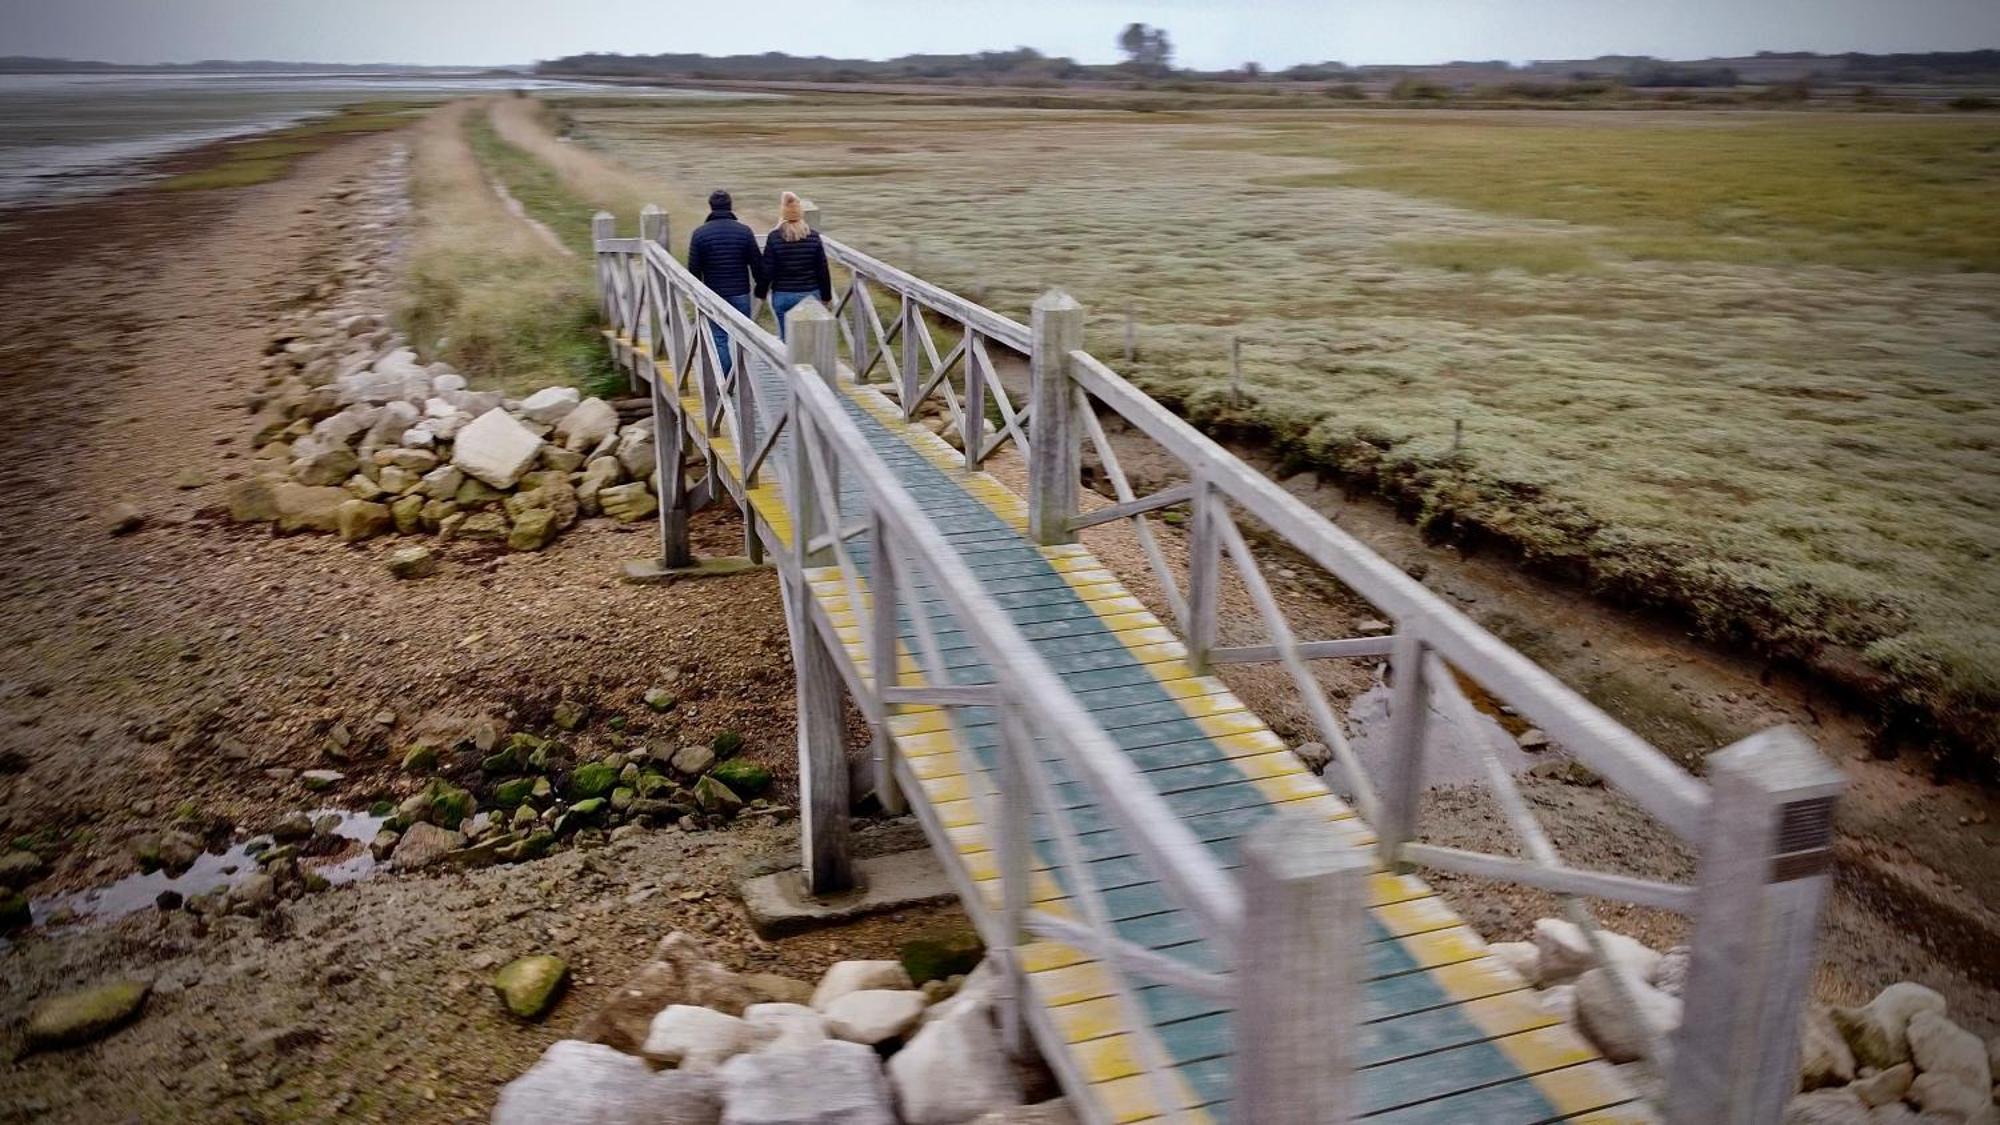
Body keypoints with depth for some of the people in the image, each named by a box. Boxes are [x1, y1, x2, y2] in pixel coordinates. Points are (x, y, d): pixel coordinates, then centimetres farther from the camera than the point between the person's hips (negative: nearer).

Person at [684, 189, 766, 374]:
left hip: (714, 296, 0)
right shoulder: (744, 231, -5)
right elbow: (757, 265, -3)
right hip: (740, 295, 0)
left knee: (719, 340, 6)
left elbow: (693, 269, -2)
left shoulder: (699, 233, -4)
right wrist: (761, 289, 11)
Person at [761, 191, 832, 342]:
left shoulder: (774, 237, -9)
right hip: (810, 295, 1)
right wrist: (826, 296, 11)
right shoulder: (813, 236, -4)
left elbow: (767, 271, -6)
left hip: (783, 296, -1)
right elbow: (823, 270, 0)